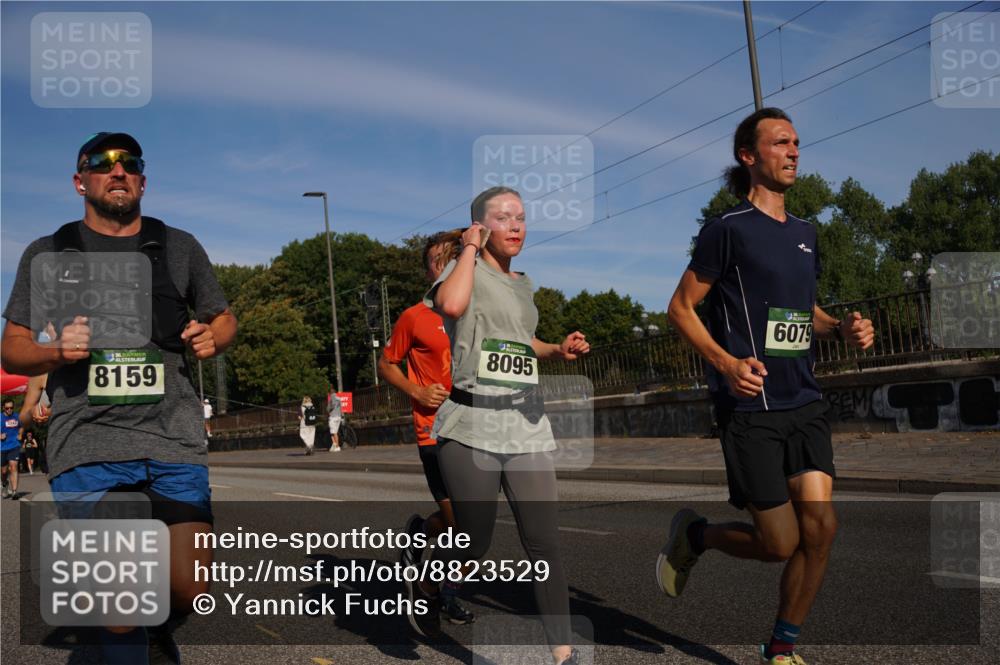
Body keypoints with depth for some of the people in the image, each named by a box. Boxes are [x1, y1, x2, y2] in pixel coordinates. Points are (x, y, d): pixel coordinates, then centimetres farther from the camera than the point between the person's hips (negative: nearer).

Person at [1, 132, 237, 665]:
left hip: (174, 439, 1)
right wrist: (57, 351, -11)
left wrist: (211, 338, 0)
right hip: (87, 443, -1)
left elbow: (223, 319, 24)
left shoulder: (179, 247, 14)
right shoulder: (47, 254, 11)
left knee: (189, 591, -2)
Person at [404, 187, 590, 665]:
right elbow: (452, 305, -27)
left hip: (527, 427, 6)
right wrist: (471, 247, -12)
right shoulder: (463, 269, -2)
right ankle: (423, 589, 33)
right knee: (473, 543, 2)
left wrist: (559, 351, 15)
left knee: (545, 543, -1)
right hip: (471, 427, -5)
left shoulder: (523, 285, 18)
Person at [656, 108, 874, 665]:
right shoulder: (728, 229, -6)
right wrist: (726, 362, -20)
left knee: (820, 526, -4)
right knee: (781, 543, -4)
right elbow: (682, 307, -5)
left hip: (805, 404, 6)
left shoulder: (806, 233, 15)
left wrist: (842, 328, 5)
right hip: (751, 409, -6)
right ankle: (694, 535, 26)